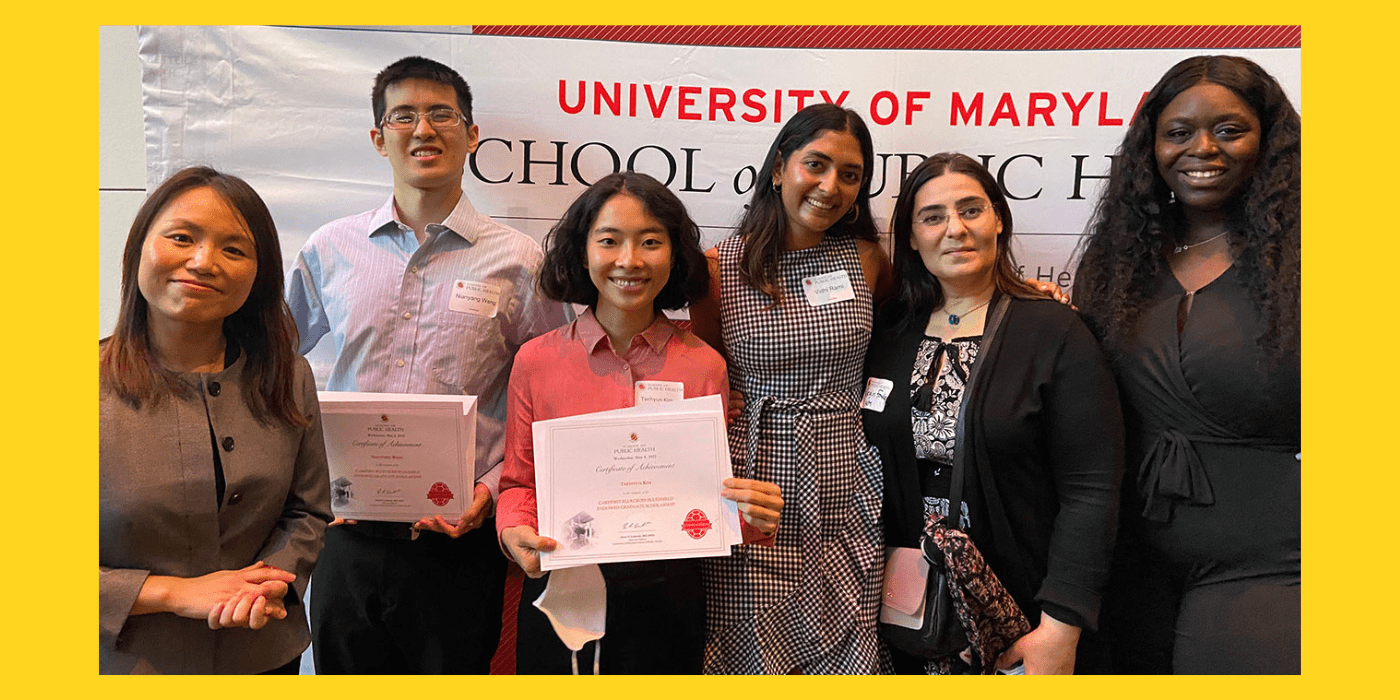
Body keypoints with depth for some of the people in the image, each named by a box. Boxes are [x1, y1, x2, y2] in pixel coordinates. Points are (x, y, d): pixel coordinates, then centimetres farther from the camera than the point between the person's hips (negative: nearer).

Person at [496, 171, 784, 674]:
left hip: (666, 599, 0)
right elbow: (519, 481, 6)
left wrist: (753, 518, -15)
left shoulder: (703, 366, -3)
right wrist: (515, 532, -14)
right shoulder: (536, 361, -3)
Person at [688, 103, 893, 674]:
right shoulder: (720, 268, -3)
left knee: (847, 655, 8)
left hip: (843, 491, 2)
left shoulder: (864, 258, 4)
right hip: (754, 495, -2)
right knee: (752, 653, 4)